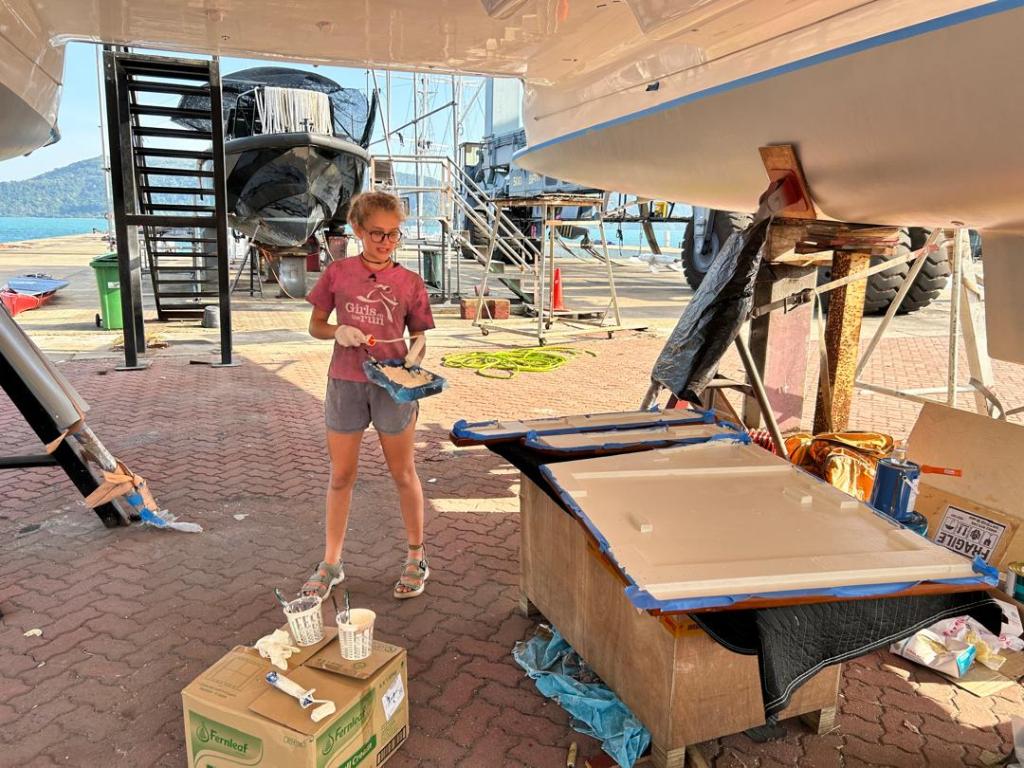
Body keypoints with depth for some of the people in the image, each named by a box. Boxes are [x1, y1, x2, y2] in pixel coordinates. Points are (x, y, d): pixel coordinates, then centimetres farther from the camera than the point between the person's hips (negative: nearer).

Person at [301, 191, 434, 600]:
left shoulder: (410, 283, -2)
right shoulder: (337, 273, -1)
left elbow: (419, 336, 5)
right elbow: (315, 326, 6)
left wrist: (412, 364, -16)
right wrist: (338, 332, -15)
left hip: (392, 384, -1)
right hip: (345, 383, 1)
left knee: (403, 474, 10)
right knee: (341, 476, 11)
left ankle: (416, 558, 26)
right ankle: (331, 563, 26)